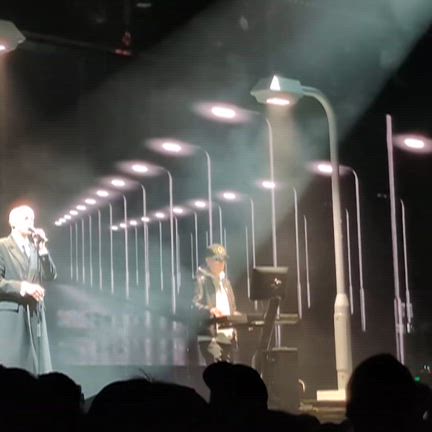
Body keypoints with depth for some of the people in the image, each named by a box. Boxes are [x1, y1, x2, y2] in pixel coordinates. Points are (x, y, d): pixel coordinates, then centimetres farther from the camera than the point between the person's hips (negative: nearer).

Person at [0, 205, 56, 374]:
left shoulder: (36, 248, 18)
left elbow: (50, 275, 7)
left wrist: (42, 248, -1)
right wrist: (22, 287, -21)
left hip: (35, 315, 6)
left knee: (37, 368, 0)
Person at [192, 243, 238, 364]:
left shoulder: (225, 281, 21)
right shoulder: (201, 280, -4)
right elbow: (194, 304, -16)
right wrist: (209, 310, -33)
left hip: (227, 336, 8)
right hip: (209, 336, -8)